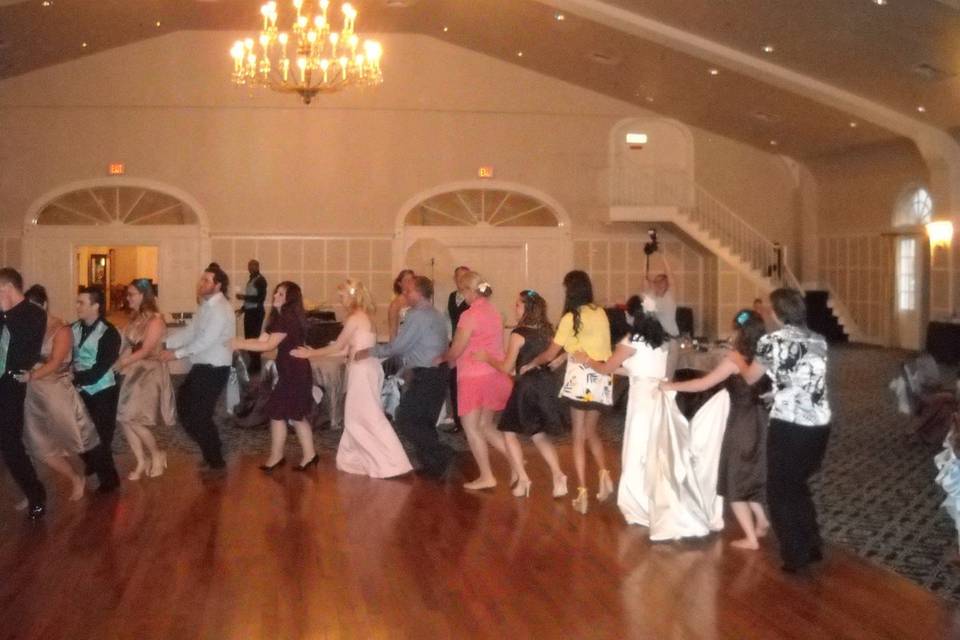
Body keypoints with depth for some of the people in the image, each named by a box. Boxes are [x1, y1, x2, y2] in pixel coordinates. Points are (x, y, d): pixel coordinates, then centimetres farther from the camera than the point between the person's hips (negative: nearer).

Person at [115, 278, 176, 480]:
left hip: (150, 372, -7)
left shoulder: (155, 320, -13)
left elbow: (145, 351, -18)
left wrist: (120, 364, -19)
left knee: (134, 419, -8)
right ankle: (141, 462, 12)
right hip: (132, 372, 7)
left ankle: (157, 455, 13)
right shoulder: (135, 318, 9)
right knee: (124, 418, 2)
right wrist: (119, 364, -13)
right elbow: (129, 347, 2)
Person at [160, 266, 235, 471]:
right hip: (201, 367, 10)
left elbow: (205, 341, -23)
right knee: (185, 408, 14)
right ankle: (211, 453, 27)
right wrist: (163, 343, 1)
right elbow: (189, 332, 11)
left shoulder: (221, 309, -19)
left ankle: (216, 461, 15)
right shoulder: (206, 306, 12)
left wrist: (177, 354, -18)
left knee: (199, 416, -3)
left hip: (214, 369, -10)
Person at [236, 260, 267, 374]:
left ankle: (256, 365, -5)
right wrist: (243, 308, 15)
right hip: (249, 312, 9)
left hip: (256, 312, -9)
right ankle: (251, 363, 16)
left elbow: (261, 298, -19)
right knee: (248, 337, 9)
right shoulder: (251, 280, 16)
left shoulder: (261, 280, -11)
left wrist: (244, 297, -19)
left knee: (254, 338, -9)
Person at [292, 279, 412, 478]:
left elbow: (337, 347, -8)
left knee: (369, 417, -4)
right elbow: (347, 349, 12)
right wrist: (315, 352, 15)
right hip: (363, 369, 9)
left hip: (362, 370, -9)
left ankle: (390, 462, -2)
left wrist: (310, 354, 1)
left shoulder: (355, 318, -13)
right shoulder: (364, 316, 14)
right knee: (358, 416, 14)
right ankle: (356, 459, 20)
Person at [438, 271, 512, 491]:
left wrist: (442, 358, 10)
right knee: (485, 425, 17)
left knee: (471, 427, 3)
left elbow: (455, 351, -13)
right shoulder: (494, 312, 10)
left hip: (474, 376, -8)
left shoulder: (470, 315, -15)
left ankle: (486, 476, 4)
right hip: (494, 374, 8)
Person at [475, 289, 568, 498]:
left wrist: (486, 358, 6)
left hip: (527, 386, -6)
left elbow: (507, 368, -8)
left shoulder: (519, 334, -12)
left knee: (509, 432, 9)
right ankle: (557, 474, -1)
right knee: (540, 434, 16)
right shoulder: (546, 331, 6)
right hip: (547, 383, 6)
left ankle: (522, 479, 3)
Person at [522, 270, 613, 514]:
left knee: (578, 436, 4)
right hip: (602, 378, 5)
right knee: (590, 431, 19)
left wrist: (530, 364, 14)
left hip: (581, 377, -5)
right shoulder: (601, 313, 8)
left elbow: (550, 354, -4)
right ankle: (604, 473, -2)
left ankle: (582, 492, 2)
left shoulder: (570, 318, -8)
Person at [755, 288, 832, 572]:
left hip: (788, 426, -6)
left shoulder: (773, 341, -8)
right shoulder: (819, 341, 7)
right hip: (819, 425, 6)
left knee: (780, 491, 12)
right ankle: (813, 547, 31)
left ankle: (796, 556, 16)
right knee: (798, 486, 25)